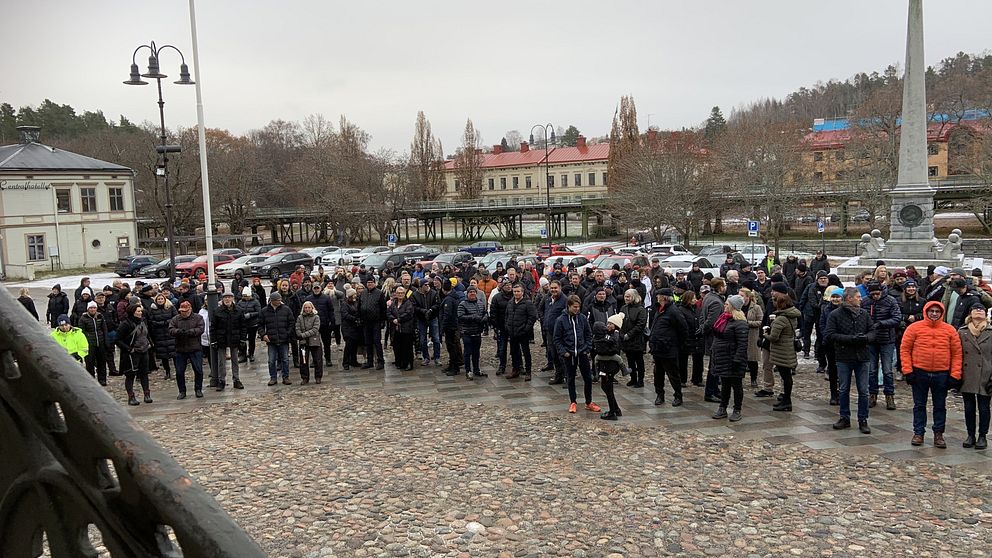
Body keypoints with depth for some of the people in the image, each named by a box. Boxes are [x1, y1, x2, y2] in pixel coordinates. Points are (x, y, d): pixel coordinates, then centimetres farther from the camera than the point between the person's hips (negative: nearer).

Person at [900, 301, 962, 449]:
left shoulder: (950, 330, 2)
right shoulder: (914, 328, -3)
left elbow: (957, 353, 3)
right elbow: (904, 349, -2)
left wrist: (955, 375, -3)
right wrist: (908, 371, -7)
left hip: (942, 375, 1)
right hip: (919, 373, -1)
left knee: (940, 406, 9)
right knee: (919, 405, 8)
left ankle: (938, 434, 19)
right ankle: (918, 433, 17)